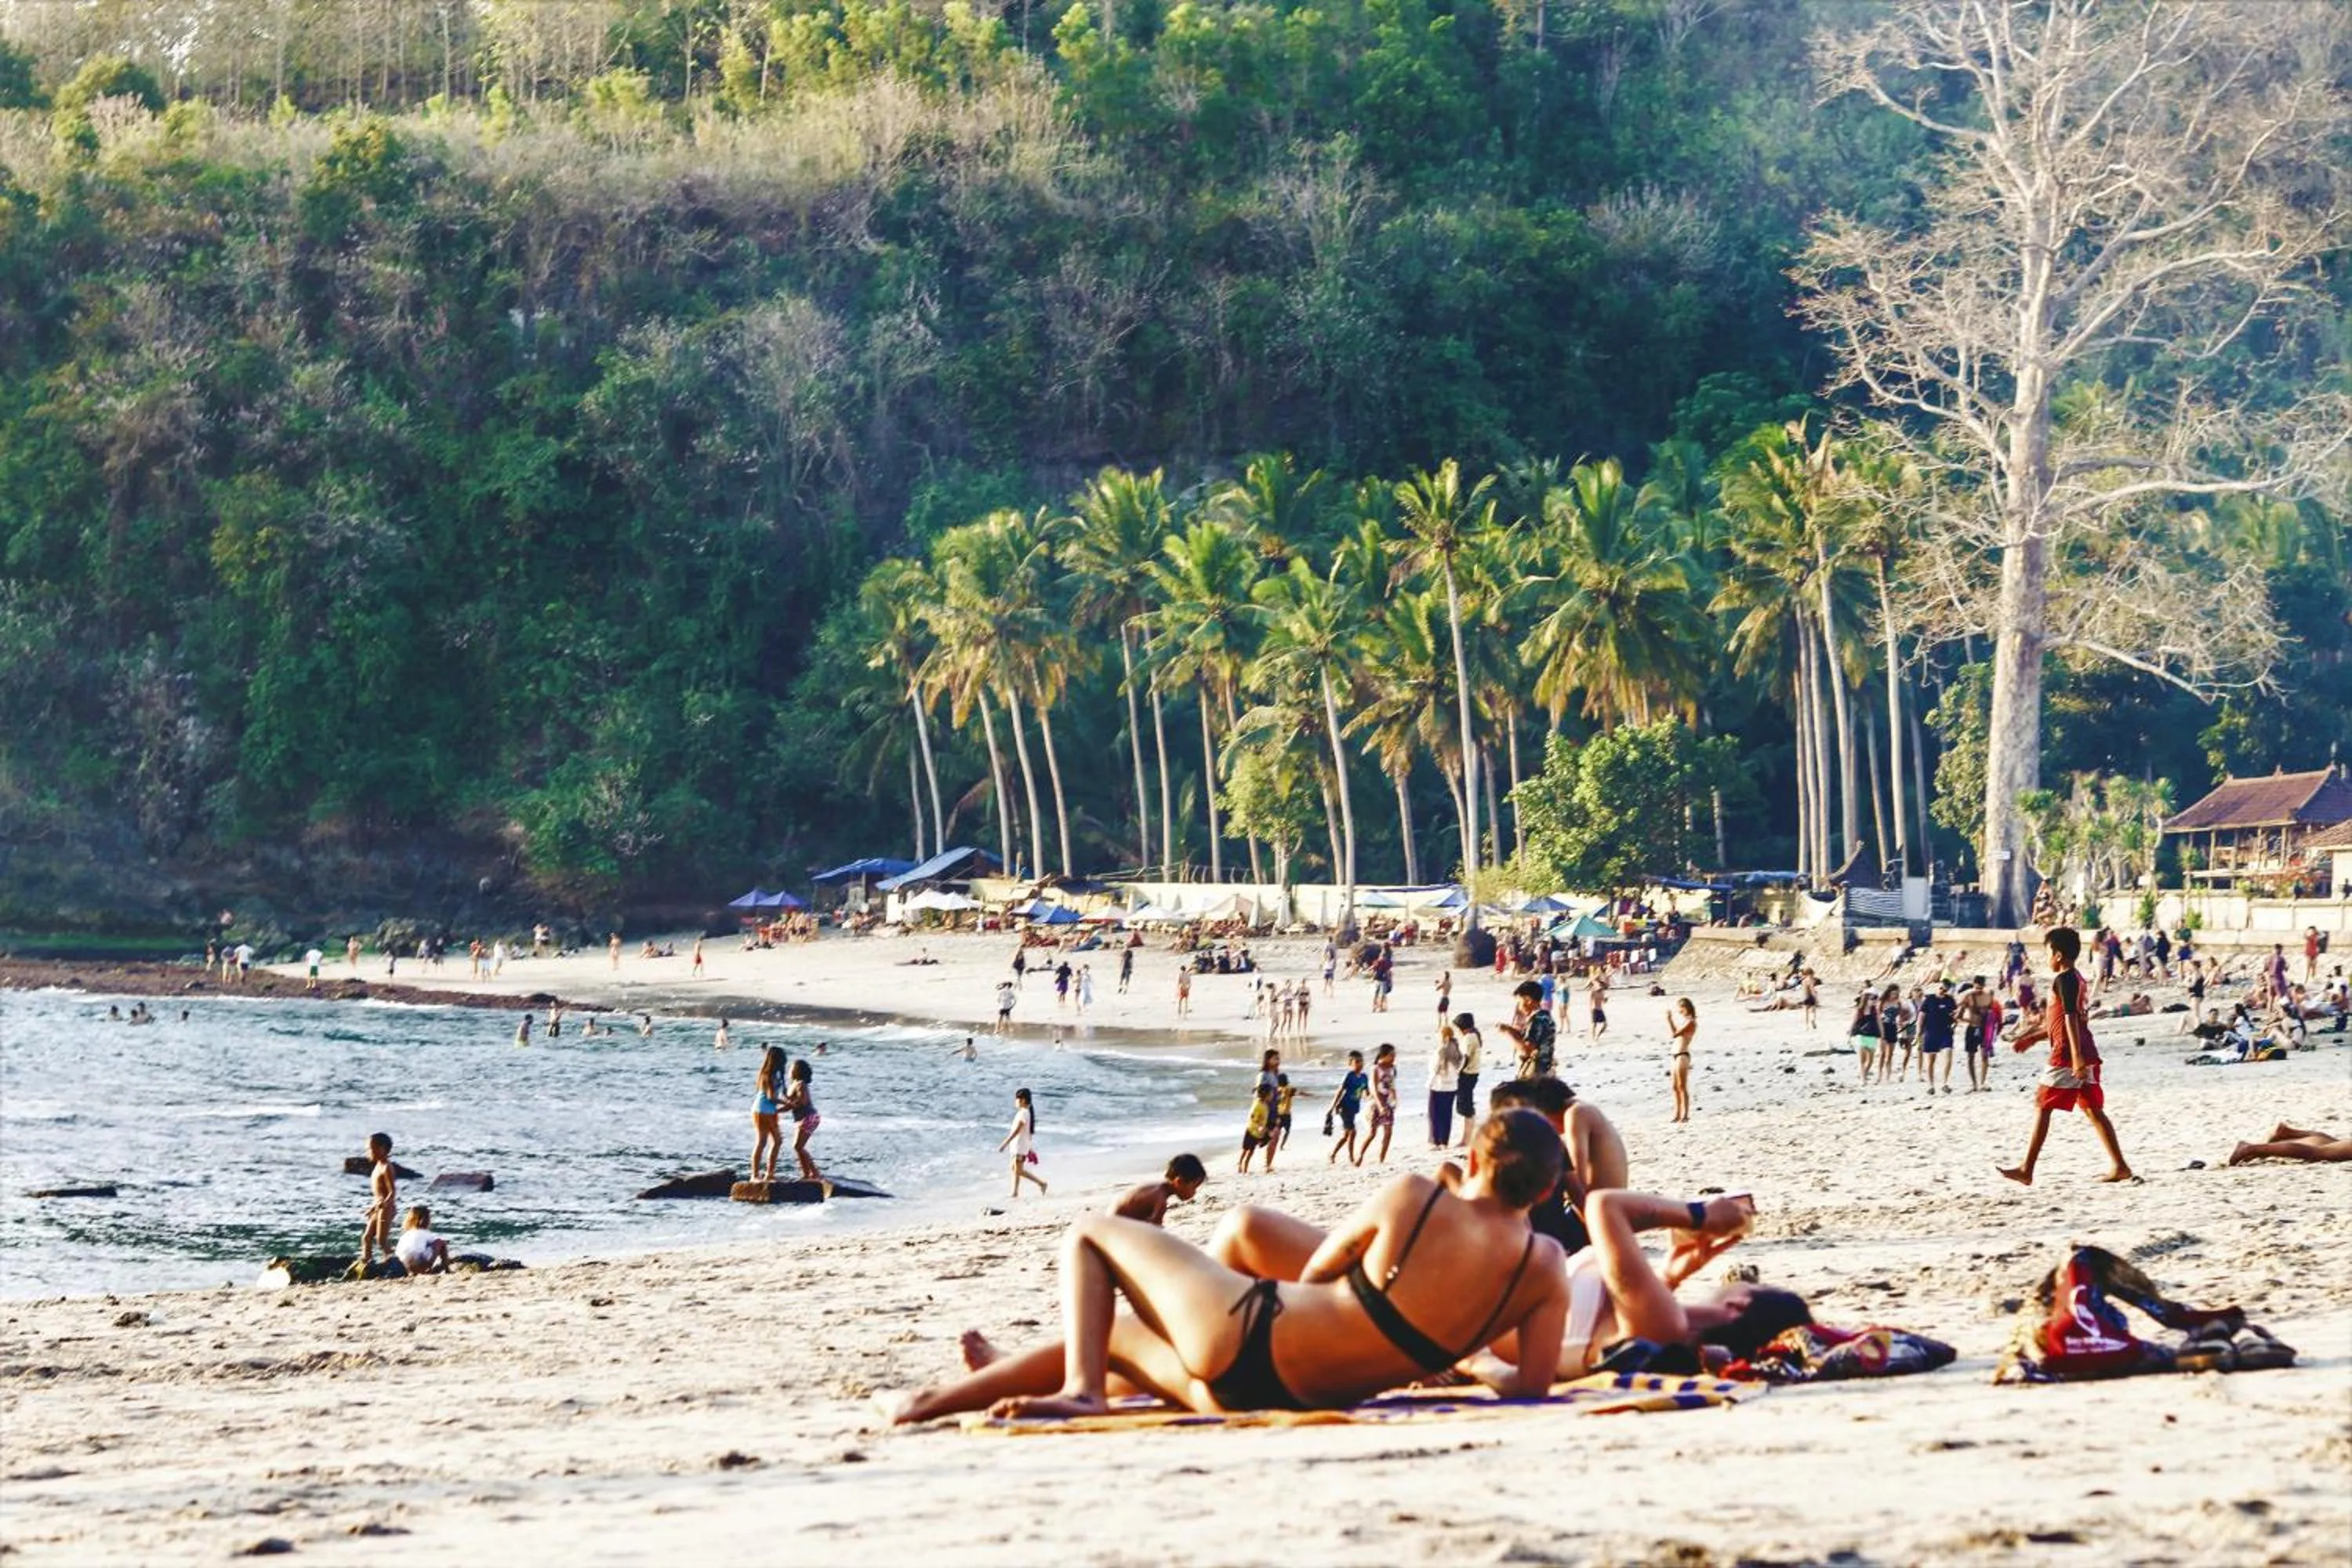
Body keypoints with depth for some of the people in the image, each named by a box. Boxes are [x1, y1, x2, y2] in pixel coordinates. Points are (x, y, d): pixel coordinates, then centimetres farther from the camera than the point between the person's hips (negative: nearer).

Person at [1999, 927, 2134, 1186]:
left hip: (2067, 1056, -9)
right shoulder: (2076, 979, 19)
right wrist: (2031, 1036, 32)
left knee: (2042, 1106, -3)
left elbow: (2070, 1018, -20)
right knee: (2093, 1109, 8)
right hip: (2087, 1054, 9)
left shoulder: (2063, 979, -11)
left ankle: (2026, 1169, -1)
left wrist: (2076, 1056, -27)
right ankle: (2119, 1166, 2)